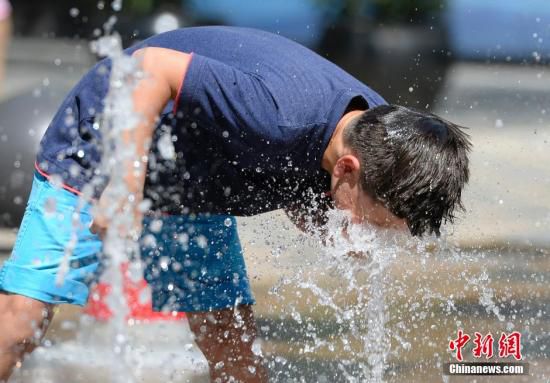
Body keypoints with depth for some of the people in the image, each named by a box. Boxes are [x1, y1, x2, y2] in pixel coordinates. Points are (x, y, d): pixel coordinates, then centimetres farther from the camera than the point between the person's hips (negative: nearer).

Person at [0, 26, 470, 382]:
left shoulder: (378, 135, -15)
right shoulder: (280, 115, -39)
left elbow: (300, 204, 1)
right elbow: (153, 66, -33)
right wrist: (126, 185, -34)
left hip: (197, 197, 7)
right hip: (100, 154, -7)